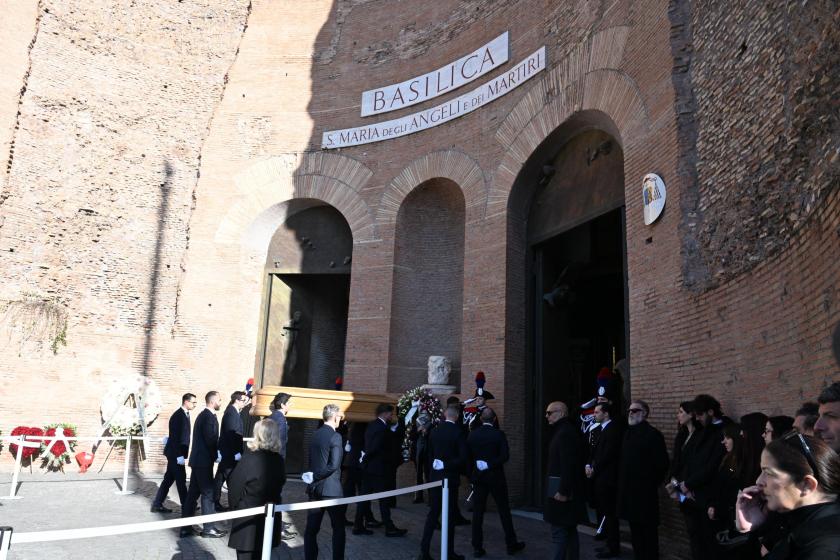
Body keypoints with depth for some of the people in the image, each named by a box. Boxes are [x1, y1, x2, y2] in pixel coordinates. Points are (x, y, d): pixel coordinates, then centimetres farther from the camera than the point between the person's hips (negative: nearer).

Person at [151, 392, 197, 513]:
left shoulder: (185, 414, 10)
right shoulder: (178, 416, -18)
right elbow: (175, 437, -22)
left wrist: (182, 454, 12)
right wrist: (180, 455, -23)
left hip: (176, 453, 9)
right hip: (176, 453, -9)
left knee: (169, 479, 13)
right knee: (181, 480, 1)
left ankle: (157, 504, 21)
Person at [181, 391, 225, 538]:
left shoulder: (203, 415, 14)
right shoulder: (209, 417, -16)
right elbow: (210, 439, -21)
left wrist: (214, 454, 9)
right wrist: (216, 456, -8)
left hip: (197, 460, 10)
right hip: (204, 461, -10)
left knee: (193, 493, 13)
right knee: (208, 493, -2)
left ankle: (185, 527, 18)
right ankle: (208, 528, 4)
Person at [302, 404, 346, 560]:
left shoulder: (315, 434, 8)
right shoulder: (335, 436, -14)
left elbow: (311, 460, 12)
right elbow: (333, 465, -20)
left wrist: (314, 477, 14)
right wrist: (315, 476, -10)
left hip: (314, 487, 7)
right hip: (330, 488, -7)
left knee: (311, 528, 10)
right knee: (338, 527, 7)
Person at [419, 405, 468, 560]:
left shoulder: (434, 431, 2)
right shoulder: (458, 432, -13)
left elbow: (430, 454, 9)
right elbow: (463, 457, -18)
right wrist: (447, 465, -9)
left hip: (434, 476, 4)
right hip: (450, 477, -4)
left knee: (433, 513, 11)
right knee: (450, 515, 7)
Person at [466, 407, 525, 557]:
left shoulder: (472, 434, -1)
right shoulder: (499, 434, -8)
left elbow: (468, 455, 1)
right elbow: (505, 455, -17)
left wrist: (472, 471, 9)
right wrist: (490, 464, -13)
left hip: (478, 476, 2)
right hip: (496, 477, -2)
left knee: (477, 512, 6)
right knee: (504, 511, 10)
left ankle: (477, 547, 7)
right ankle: (511, 544, 19)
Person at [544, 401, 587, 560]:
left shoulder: (565, 433, -17)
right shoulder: (563, 431, 14)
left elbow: (568, 465, -24)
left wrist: (563, 491, -25)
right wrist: (564, 489, 16)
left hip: (561, 489, -11)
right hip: (565, 488, 11)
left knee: (559, 532, -8)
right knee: (570, 530, 16)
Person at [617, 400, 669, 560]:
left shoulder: (653, 434, -12)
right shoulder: (628, 433, 12)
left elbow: (662, 463, -13)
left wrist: (653, 483, -8)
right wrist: (622, 483, 12)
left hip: (644, 491, -7)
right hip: (628, 489, 7)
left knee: (648, 529, 1)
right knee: (635, 529, 15)